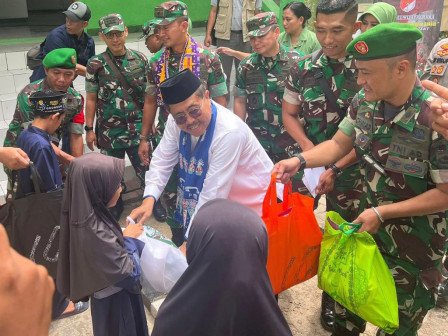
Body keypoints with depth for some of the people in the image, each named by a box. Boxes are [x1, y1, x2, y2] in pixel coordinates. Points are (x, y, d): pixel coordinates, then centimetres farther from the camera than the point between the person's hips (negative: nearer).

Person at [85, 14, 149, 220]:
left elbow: (148, 93, 6)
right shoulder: (95, 64, -5)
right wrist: (89, 129, -2)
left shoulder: (140, 59, 0)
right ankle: (115, 205, 34)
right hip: (109, 130, 0)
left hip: (137, 127, 0)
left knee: (145, 167, 7)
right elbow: (91, 99, 0)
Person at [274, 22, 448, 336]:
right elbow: (338, 144, 2)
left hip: (415, 243, -5)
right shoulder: (365, 102, -10)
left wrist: (382, 213, -24)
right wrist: (299, 160, -15)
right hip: (369, 224, 5)